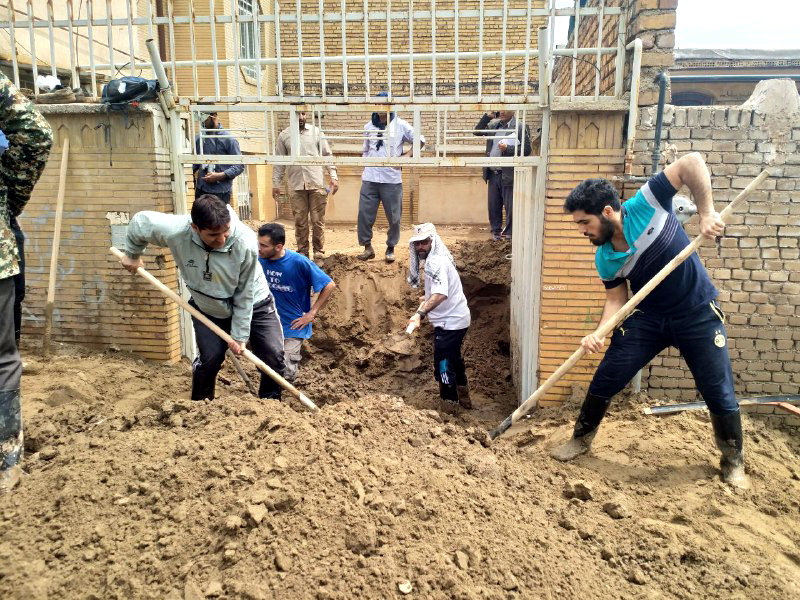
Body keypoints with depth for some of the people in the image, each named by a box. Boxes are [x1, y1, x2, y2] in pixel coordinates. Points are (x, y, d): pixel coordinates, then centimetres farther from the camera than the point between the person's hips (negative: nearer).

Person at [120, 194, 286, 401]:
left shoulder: (245, 242, -34)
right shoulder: (175, 231, -31)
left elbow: (245, 295, -23)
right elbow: (140, 221, -9)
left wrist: (239, 336, -16)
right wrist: (132, 255, 8)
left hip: (254, 305, -1)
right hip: (207, 309, 1)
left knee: (274, 356, -5)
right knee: (209, 359, -4)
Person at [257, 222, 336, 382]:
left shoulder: (299, 262, -22)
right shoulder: (260, 259, -9)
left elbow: (330, 286, -15)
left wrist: (312, 313, -13)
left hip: (292, 326, -4)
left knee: (286, 374, -3)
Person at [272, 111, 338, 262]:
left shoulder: (316, 132, 7)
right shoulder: (284, 135, 8)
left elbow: (327, 155, 7)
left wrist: (333, 176, -3)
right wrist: (276, 183, 6)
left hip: (316, 184, -1)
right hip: (296, 186, 1)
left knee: (318, 221, 1)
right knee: (300, 222, 5)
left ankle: (319, 254, 10)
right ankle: (302, 253, 15)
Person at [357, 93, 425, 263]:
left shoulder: (400, 125, 2)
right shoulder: (369, 126, 13)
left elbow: (420, 140, 7)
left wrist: (408, 155, -5)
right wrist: (364, 168, 15)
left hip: (392, 179, -2)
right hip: (369, 178, 3)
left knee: (394, 217, 4)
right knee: (364, 214, -1)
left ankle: (390, 248, 21)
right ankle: (367, 247, 14)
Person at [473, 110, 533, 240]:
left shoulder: (521, 127, -4)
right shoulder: (493, 124, 13)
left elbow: (526, 150, -9)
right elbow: (477, 131, 14)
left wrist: (507, 148, -19)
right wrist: (488, 116, 4)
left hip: (509, 174, -5)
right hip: (493, 173, 5)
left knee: (510, 207, 0)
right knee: (493, 206, 11)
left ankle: (509, 233, 11)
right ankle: (496, 231, 24)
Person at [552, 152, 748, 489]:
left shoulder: (646, 205, -22)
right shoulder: (605, 260, -10)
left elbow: (692, 162, -23)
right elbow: (616, 299, -4)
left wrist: (706, 213, -27)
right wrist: (600, 333, -21)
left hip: (698, 315, -3)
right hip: (648, 318, 3)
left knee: (719, 393, 4)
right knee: (604, 380, 1)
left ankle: (733, 461, 30)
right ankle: (581, 439, 24)